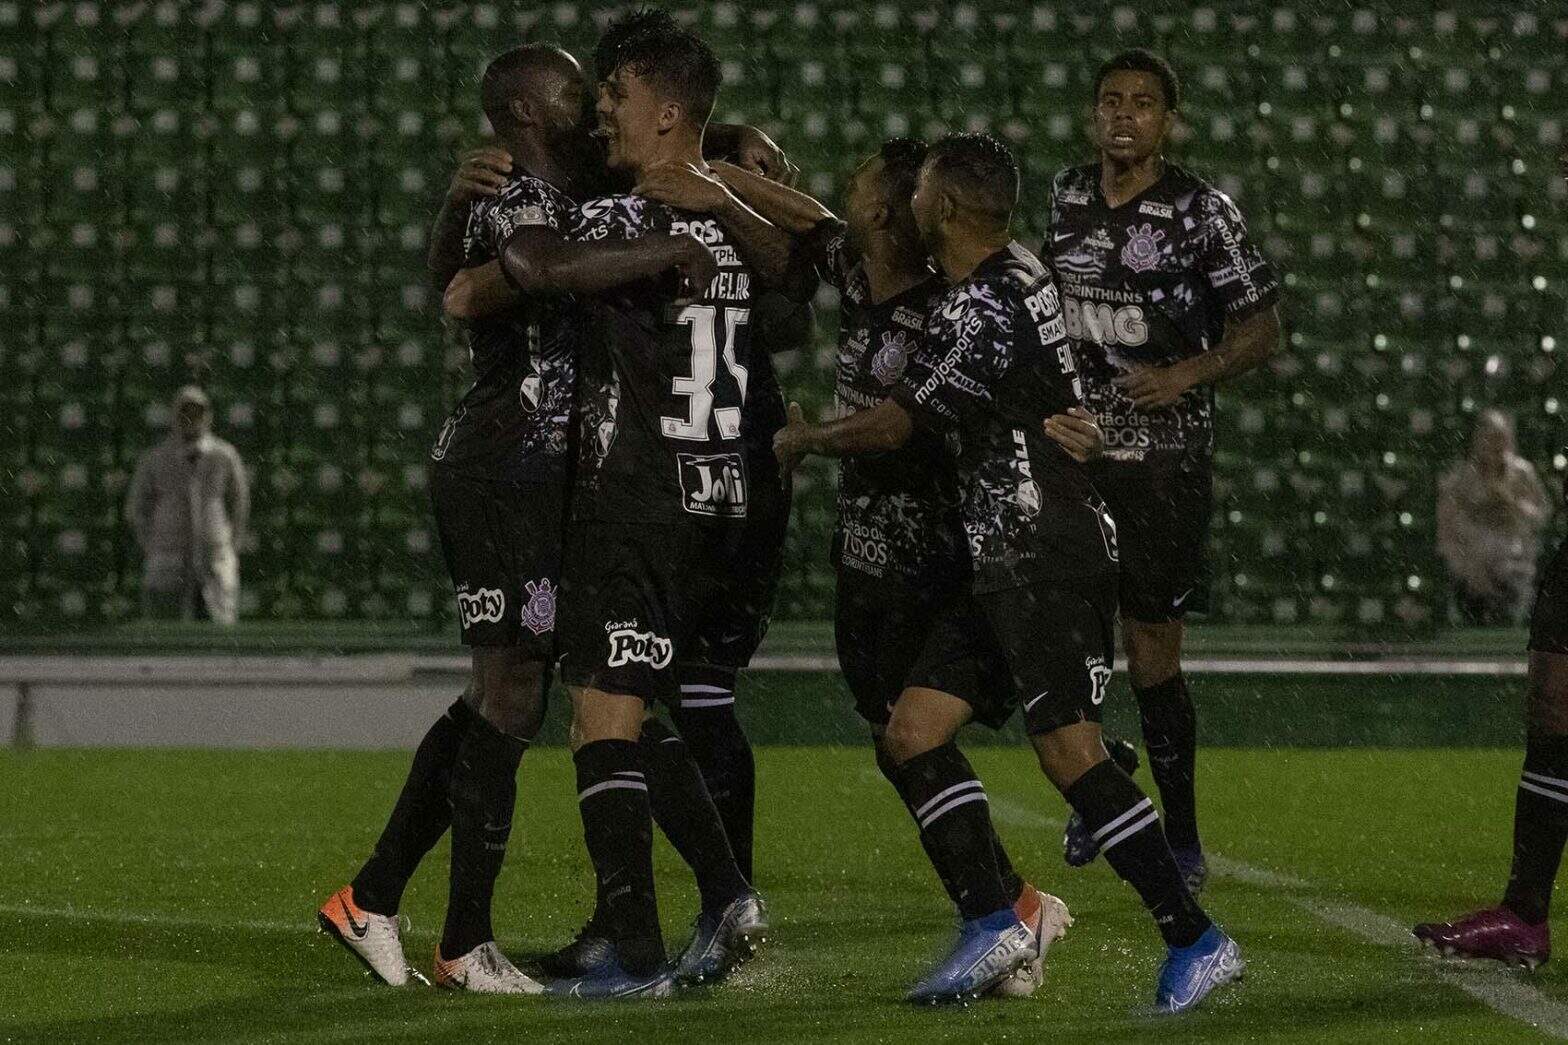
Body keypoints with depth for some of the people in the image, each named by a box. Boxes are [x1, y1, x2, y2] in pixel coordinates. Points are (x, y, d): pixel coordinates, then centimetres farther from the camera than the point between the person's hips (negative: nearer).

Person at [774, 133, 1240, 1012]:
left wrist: (804, 441, 9)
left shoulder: (980, 308, -15)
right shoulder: (1023, 273, 13)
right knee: (915, 732, 5)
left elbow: (892, 427, -7)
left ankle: (1197, 941, -12)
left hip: (1049, 556, -10)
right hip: (1007, 561, 10)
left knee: (1071, 751, -16)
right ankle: (993, 925, 1)